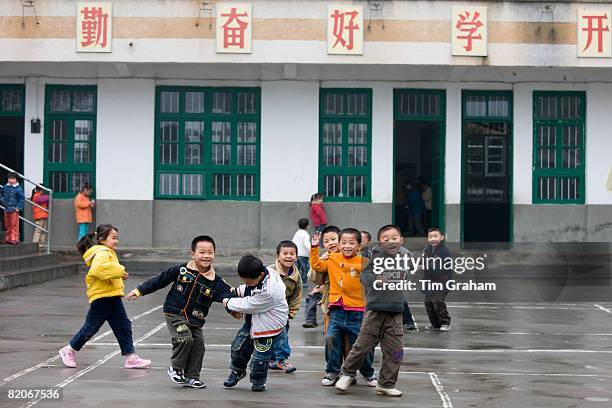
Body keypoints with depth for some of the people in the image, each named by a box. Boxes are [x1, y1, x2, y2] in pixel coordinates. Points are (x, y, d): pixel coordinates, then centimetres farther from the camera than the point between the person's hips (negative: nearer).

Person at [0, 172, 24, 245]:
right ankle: (8, 238, 19)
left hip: (14, 210, -5)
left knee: (14, 225, -3)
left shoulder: (18, 189, -8)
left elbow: (22, 199, -8)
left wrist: (18, 207, -13)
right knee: (7, 225, 11)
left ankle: (14, 239, 1)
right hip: (7, 209, 5)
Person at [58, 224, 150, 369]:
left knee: (124, 327, 5)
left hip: (113, 297, 10)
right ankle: (69, 351, 18)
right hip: (101, 298, -10)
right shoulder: (101, 254, -14)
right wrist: (120, 271, -26)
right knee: (91, 327, 2)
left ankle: (131, 357, 7)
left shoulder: (109, 253, 19)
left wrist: (119, 274, 13)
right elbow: (100, 268, -34)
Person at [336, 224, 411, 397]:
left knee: (395, 350, 4)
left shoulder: (405, 256, 6)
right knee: (363, 345, 3)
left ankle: (386, 384, 18)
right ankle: (348, 373, 26)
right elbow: (365, 275, -12)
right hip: (376, 308, -4)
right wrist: (375, 280, -27)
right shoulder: (378, 255, -8)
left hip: (395, 311, 4)